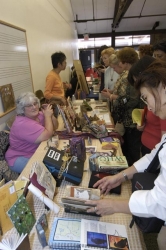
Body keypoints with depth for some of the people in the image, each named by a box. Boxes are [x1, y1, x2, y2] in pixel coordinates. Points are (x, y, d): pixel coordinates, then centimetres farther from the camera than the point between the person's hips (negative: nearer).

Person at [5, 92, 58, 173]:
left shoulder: (39, 114, -1)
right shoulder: (23, 124, -27)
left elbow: (55, 127, 4)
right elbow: (47, 136, -33)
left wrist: (50, 114, -12)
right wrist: (47, 116, -22)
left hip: (37, 152, 8)